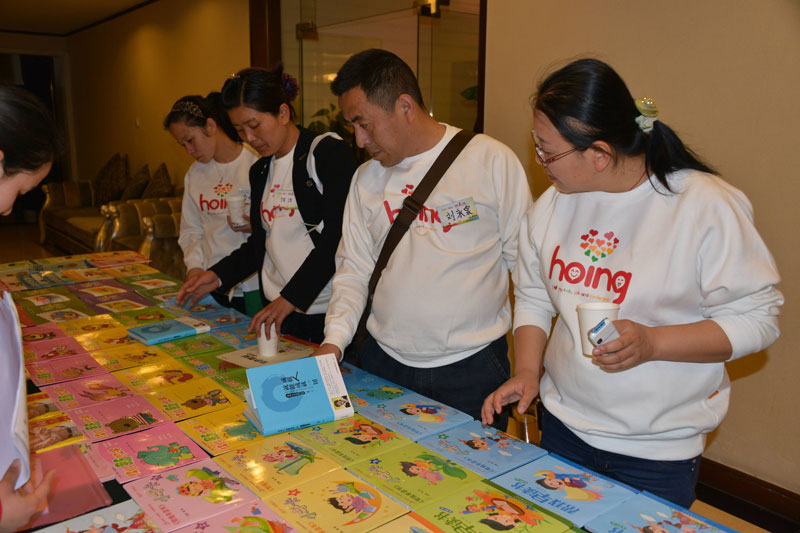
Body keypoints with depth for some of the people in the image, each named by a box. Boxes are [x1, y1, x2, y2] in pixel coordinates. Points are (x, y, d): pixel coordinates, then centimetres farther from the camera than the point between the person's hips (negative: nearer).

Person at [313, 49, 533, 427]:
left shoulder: (493, 161, -6)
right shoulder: (366, 178, 7)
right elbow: (353, 268, 10)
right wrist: (334, 340, -4)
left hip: (472, 367, -3)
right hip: (383, 362, 4)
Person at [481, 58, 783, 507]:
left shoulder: (708, 206, -17)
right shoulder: (553, 204, -1)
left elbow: (757, 318, -14)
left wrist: (651, 343, -25)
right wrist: (527, 372, -5)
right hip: (564, 426, 5)